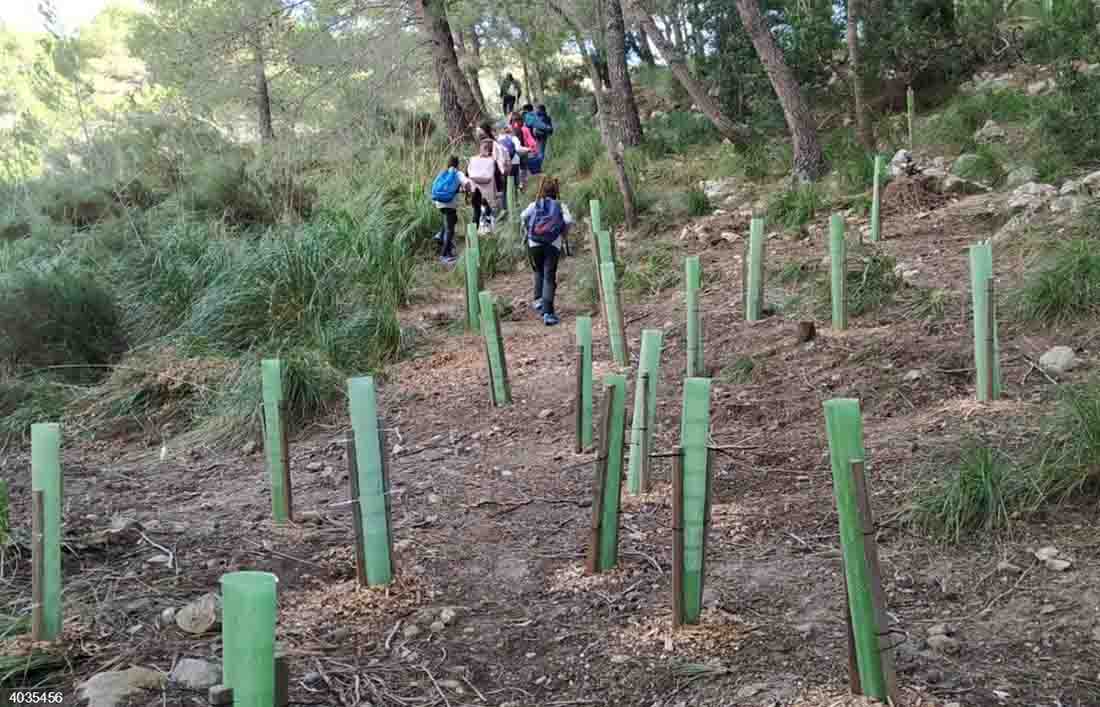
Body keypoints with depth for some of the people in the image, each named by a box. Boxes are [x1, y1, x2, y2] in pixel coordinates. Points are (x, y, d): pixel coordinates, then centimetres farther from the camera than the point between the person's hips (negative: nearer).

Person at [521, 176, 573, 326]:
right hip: (553, 244, -1)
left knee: (539, 272, 26)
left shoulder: (535, 205, 15)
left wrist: (527, 230, 12)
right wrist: (564, 234, 11)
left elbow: (524, 215, -3)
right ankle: (547, 312, -12)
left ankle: (539, 299, 11)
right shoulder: (560, 205, 12)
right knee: (549, 277, -2)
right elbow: (569, 220, -5)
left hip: (534, 243, 2)